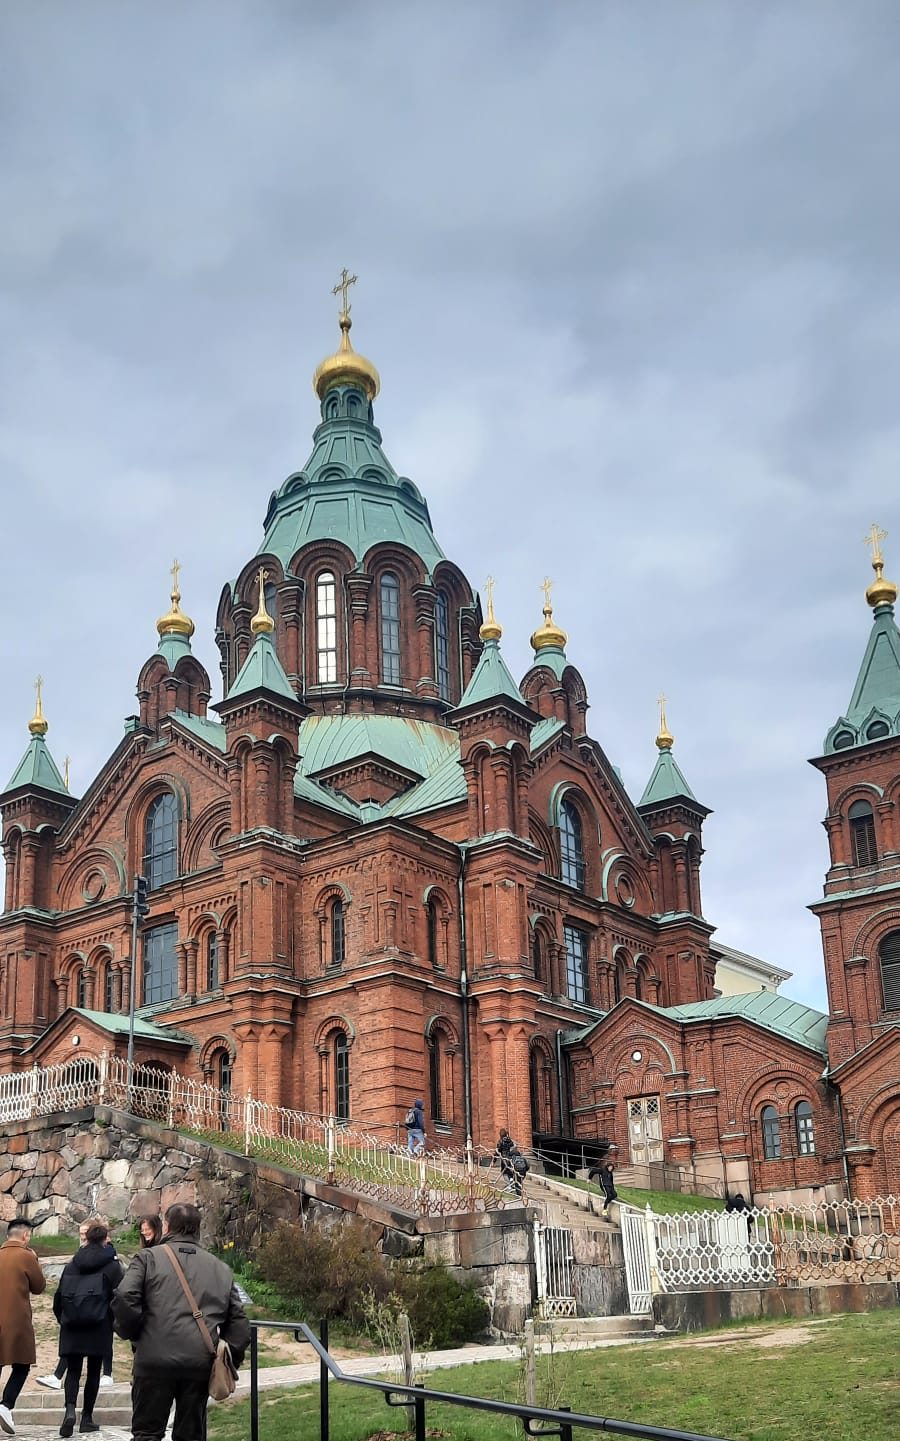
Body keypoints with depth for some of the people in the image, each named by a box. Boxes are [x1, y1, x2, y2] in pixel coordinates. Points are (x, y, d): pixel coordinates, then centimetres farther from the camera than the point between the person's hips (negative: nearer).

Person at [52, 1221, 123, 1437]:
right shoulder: (112, 1265, -3)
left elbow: (59, 1296, 8)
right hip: (99, 1327, -2)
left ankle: (70, 1410, -17)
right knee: (93, 1372, 9)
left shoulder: (71, 1264, 7)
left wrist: (62, 1319, 19)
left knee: (73, 1370, 6)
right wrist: (113, 1322, 8)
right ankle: (87, 1417, 10)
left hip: (71, 1327, 2)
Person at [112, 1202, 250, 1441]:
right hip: (201, 1364, 3)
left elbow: (124, 1298, -10)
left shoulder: (148, 1257, 4)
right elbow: (238, 1320, 12)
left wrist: (132, 1333, 5)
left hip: (155, 1360, -3)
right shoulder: (220, 1268, 16)